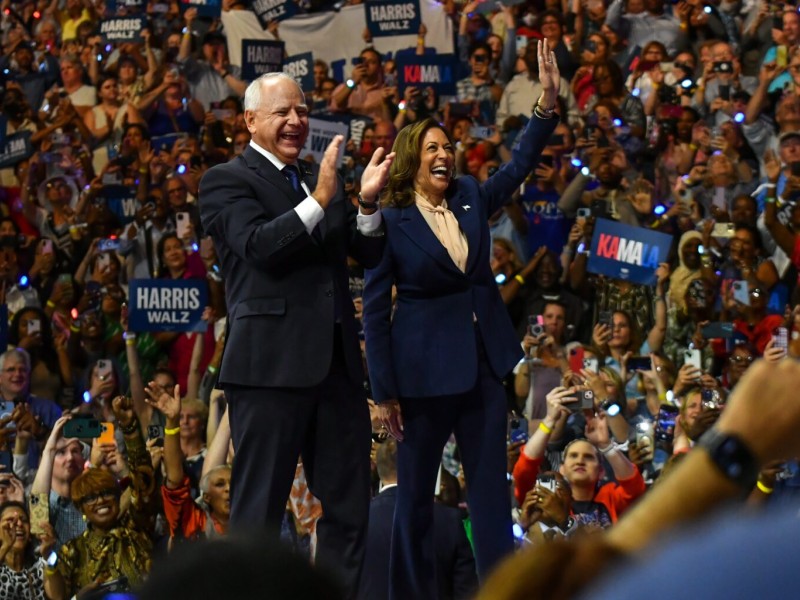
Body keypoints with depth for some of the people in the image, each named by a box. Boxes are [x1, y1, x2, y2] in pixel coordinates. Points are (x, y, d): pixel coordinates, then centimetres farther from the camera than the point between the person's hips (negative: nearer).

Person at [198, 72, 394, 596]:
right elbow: (259, 246, -18)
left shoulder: (321, 180, 18)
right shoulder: (227, 181, -2)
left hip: (335, 362, 7)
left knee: (349, 506, 9)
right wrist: (319, 200, -26)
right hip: (270, 364, -7)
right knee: (259, 511, -3)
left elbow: (369, 255, 12)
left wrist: (368, 203, -6)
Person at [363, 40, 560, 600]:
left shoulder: (471, 198, 8)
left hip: (483, 359, 5)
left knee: (492, 487, 3)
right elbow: (375, 308, -6)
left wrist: (548, 99, -13)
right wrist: (384, 391, -9)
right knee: (416, 491, 4)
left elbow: (521, 164, 2)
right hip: (424, 365, -5)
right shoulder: (391, 221, -7)